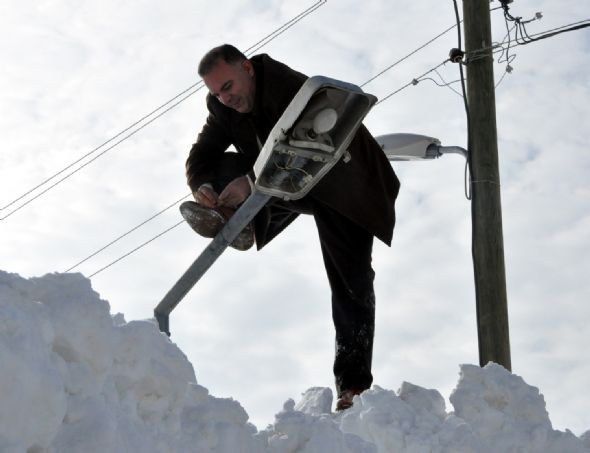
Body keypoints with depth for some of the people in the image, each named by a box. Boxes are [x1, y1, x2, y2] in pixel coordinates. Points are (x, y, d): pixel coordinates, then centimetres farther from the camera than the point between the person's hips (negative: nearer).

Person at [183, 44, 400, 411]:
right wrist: (203, 186, -35)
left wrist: (252, 181, -50)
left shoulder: (291, 87, -33)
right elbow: (202, 155, -13)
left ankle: (353, 384, -7)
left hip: (342, 185, -6)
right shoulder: (223, 108, -10)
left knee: (352, 283, -11)